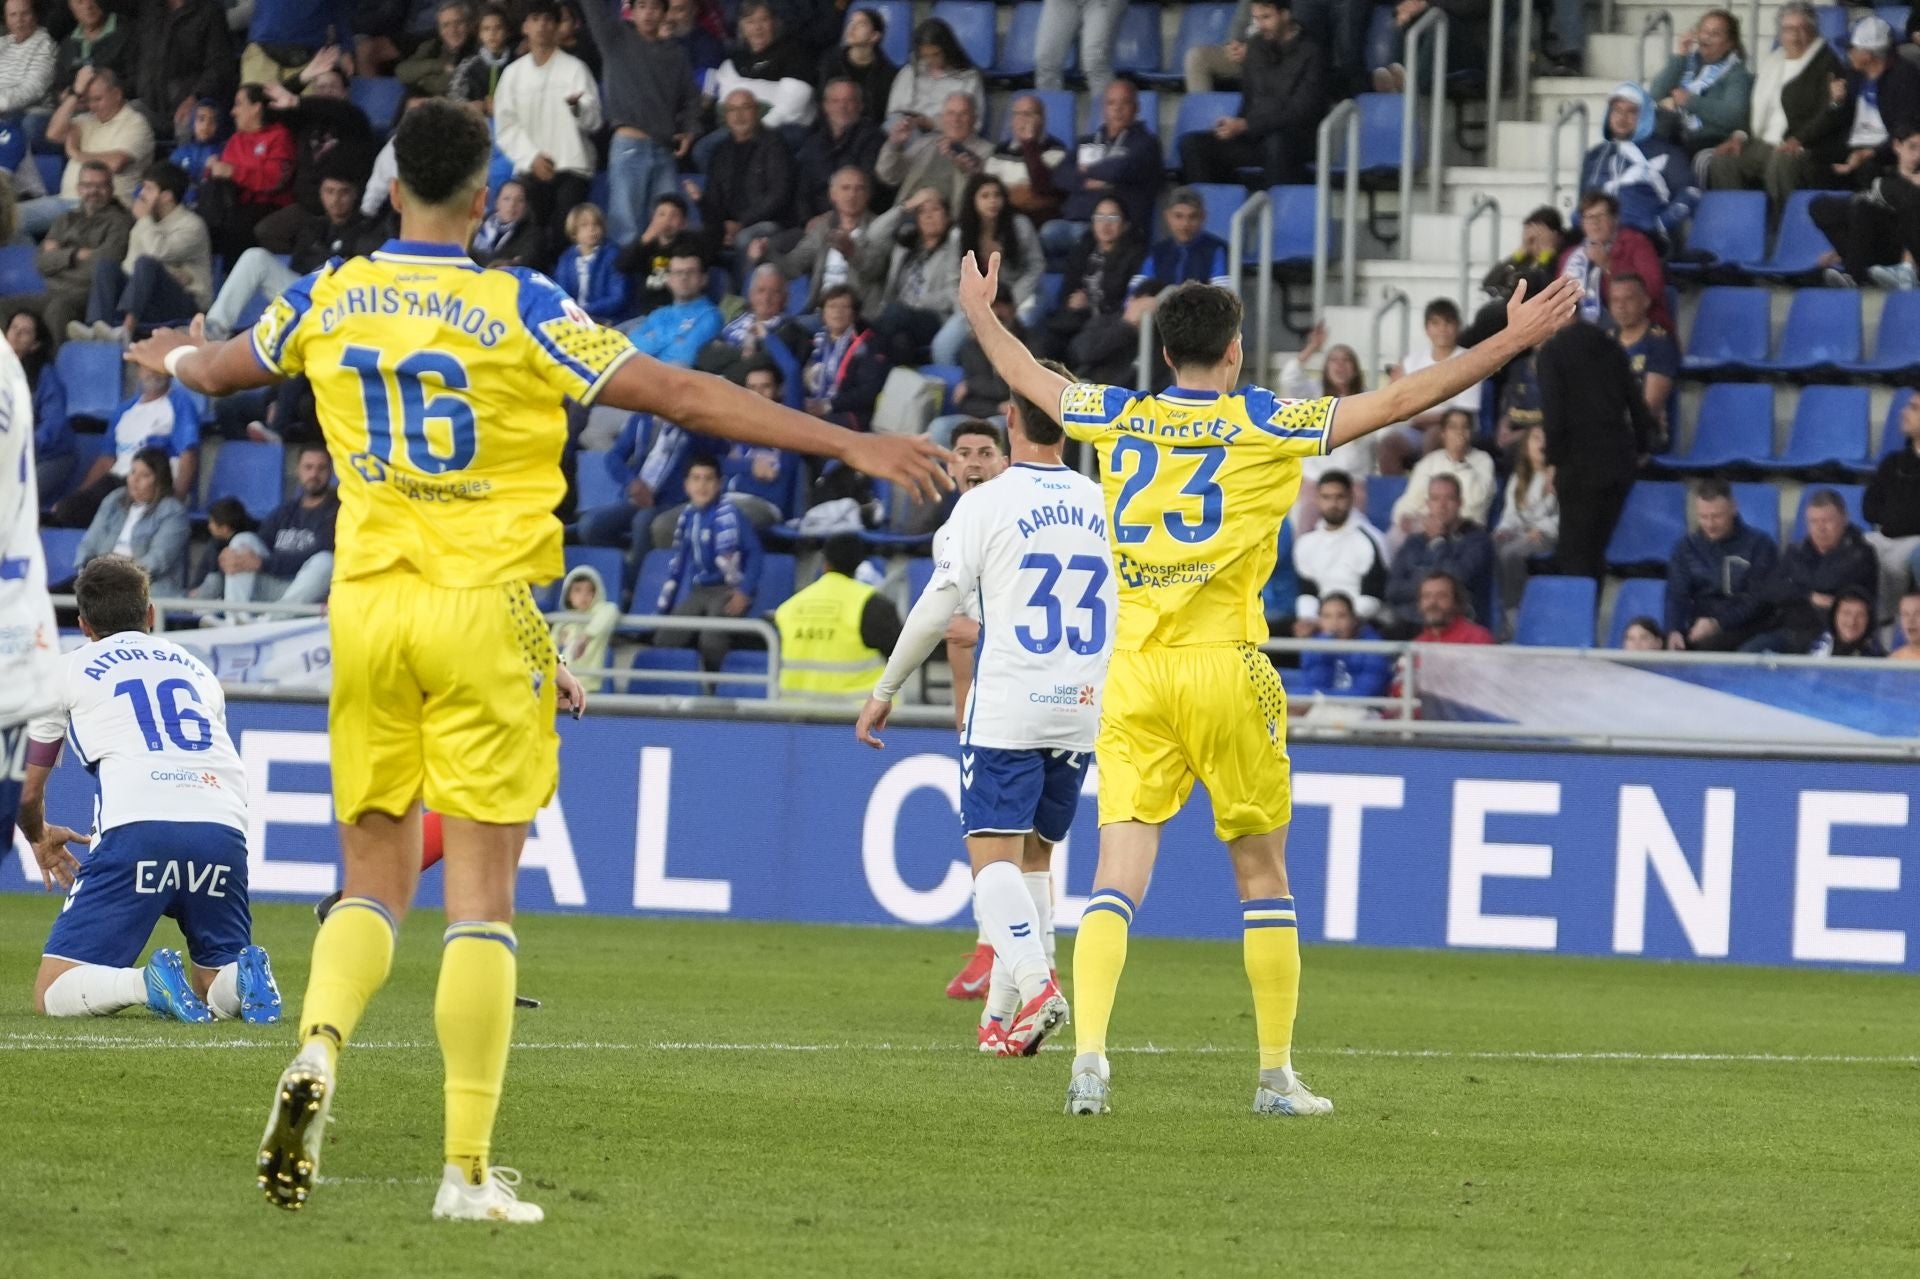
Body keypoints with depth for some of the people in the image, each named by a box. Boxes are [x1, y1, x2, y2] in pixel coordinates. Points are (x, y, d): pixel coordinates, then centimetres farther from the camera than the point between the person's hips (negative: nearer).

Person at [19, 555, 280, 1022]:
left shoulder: (70, 668, 21)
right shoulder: (199, 670, 30)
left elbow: (27, 794, 28)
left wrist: (40, 839, 50)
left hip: (138, 832, -4)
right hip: (224, 831, 4)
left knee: (54, 994, -1)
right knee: (216, 990, 19)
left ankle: (151, 983, -28)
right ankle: (246, 978, -15)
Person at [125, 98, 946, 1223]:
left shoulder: (329, 300, 4)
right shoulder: (520, 309, -7)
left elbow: (218, 370, 24)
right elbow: (680, 395, -9)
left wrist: (176, 356, 50)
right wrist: (851, 444, -5)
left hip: (369, 605, 3)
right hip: (481, 615, -3)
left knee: (374, 879, 12)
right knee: (482, 895, -1)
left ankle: (319, 1046, -18)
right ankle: (469, 1169, -5)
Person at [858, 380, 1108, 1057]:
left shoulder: (985, 504, -6)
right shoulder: (1103, 505, 7)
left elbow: (938, 608, -8)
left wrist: (884, 690, 2)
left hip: (1006, 709, -5)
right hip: (1082, 709, 5)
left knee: (994, 854, -6)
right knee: (1035, 856, 13)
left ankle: (1034, 979, -28)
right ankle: (1001, 1014, 12)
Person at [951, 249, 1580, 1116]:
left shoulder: (1121, 420, 6)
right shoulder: (1265, 425, -3)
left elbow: (1026, 377, 25)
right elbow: (1399, 401, -3)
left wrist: (980, 313, 45)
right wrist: (1513, 339, 2)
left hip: (1135, 671, 3)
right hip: (1225, 666, -3)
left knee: (1118, 873, -2)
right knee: (1262, 873, 9)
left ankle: (1088, 1057, -18)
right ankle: (1277, 1073, 10)